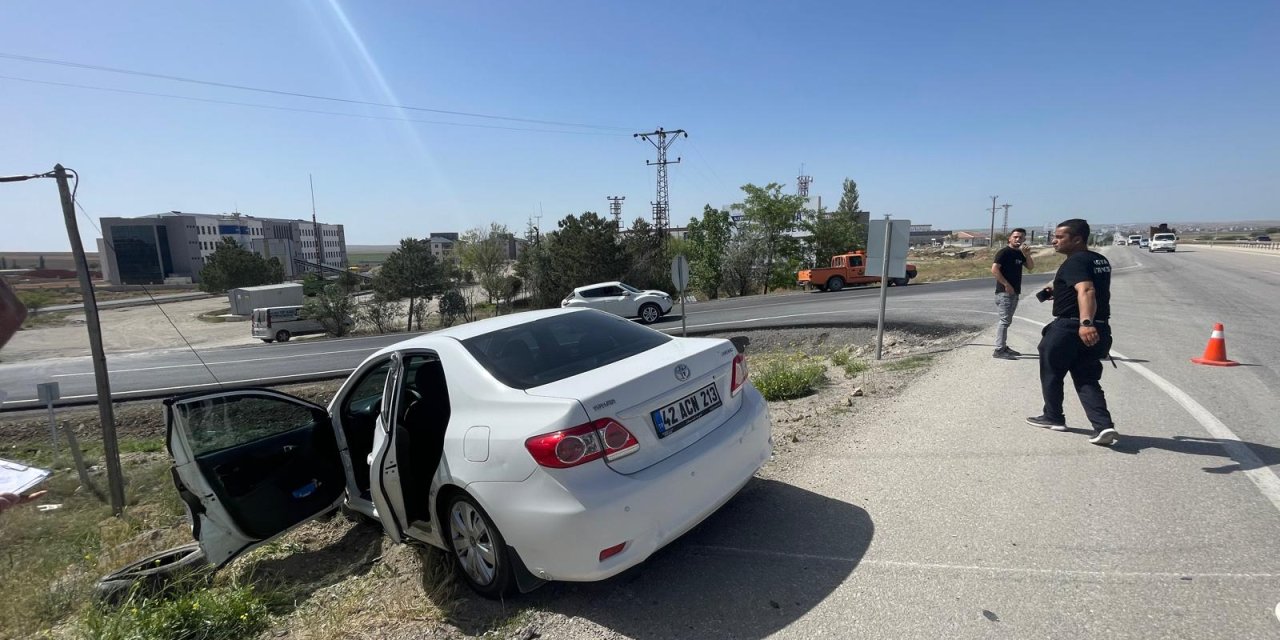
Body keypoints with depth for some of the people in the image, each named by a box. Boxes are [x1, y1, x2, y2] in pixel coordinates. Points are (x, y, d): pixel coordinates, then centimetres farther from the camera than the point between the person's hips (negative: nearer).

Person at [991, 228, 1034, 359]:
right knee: (1004, 320, -10)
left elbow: (1031, 267, 12)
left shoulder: (1020, 254, 14)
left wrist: (1027, 255, -5)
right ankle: (999, 350, -9)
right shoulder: (1004, 252, -11)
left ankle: (1004, 347, 22)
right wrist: (1006, 284, -19)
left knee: (1007, 321, 14)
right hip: (1004, 292, -9)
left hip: (1015, 292, 9)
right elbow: (994, 269, -19)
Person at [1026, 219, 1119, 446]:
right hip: (1098, 329, 8)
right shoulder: (1100, 260, 15)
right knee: (1087, 379, 12)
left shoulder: (1074, 262, -14)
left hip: (1070, 328, -8)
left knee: (1051, 373, 13)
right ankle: (1104, 425, -4)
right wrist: (1058, 291, 26)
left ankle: (1053, 417, 26)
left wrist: (1085, 323, -43)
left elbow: (1086, 291, -31)